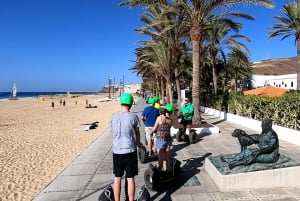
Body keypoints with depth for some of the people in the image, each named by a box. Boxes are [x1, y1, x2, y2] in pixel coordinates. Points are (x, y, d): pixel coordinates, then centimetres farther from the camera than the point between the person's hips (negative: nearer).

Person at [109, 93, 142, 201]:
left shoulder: (113, 116, -1)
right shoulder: (133, 116, -10)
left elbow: (112, 132, 9)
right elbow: (137, 134, 0)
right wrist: (138, 143, 20)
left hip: (116, 151, 3)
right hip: (130, 150, -3)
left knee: (117, 178, 14)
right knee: (130, 178, 7)